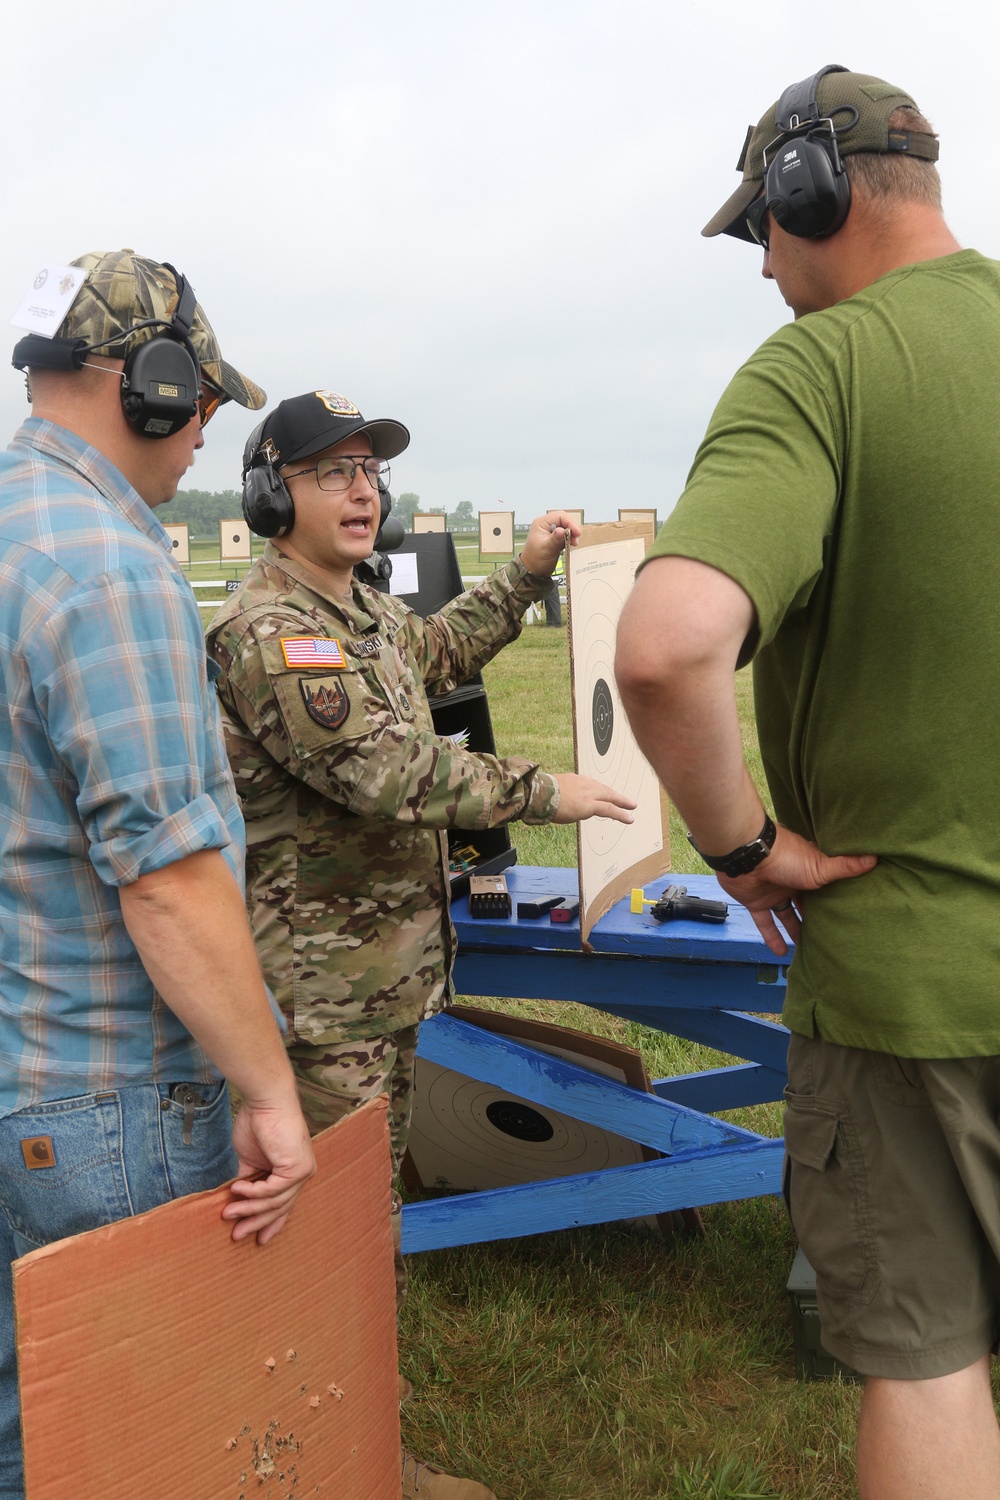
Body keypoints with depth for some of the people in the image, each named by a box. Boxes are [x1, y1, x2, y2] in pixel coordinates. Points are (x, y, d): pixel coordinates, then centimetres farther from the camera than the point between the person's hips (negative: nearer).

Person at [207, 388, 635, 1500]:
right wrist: (542, 792, -19)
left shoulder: (365, 608, 12)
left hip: (389, 963, 10)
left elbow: (439, 650, 33)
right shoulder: (267, 630, -20)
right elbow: (385, 770, -27)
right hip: (322, 980, -10)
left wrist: (525, 572, 25)